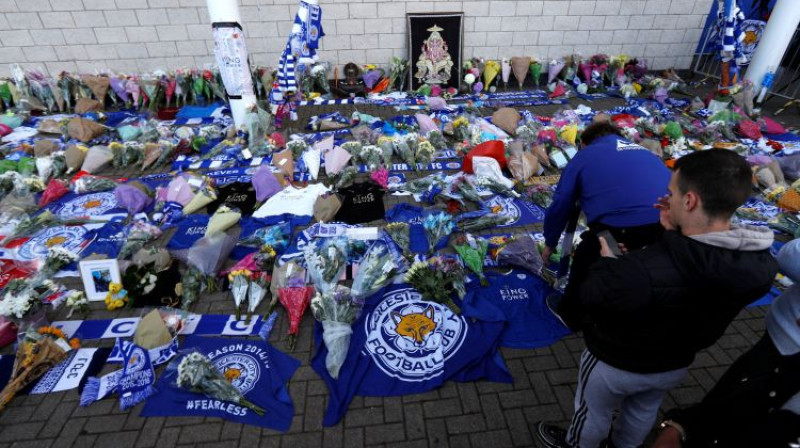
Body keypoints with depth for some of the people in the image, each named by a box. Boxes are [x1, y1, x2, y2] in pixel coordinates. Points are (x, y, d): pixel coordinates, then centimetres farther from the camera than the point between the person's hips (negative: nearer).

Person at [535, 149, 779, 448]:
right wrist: (677, 234, -11)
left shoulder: (642, 271, -45)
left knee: (593, 413, 26)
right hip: (675, 364, 6)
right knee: (643, 412, 35)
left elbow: (589, 298, -26)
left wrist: (607, 261, -10)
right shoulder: (761, 265, -22)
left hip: (615, 365, -5)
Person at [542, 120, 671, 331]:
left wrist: (550, 244, 36)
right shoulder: (643, 152, 35)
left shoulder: (584, 156, 21)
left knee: (585, 261, 25)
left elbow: (560, 205, 20)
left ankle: (571, 314, 45)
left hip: (622, 224, -5)